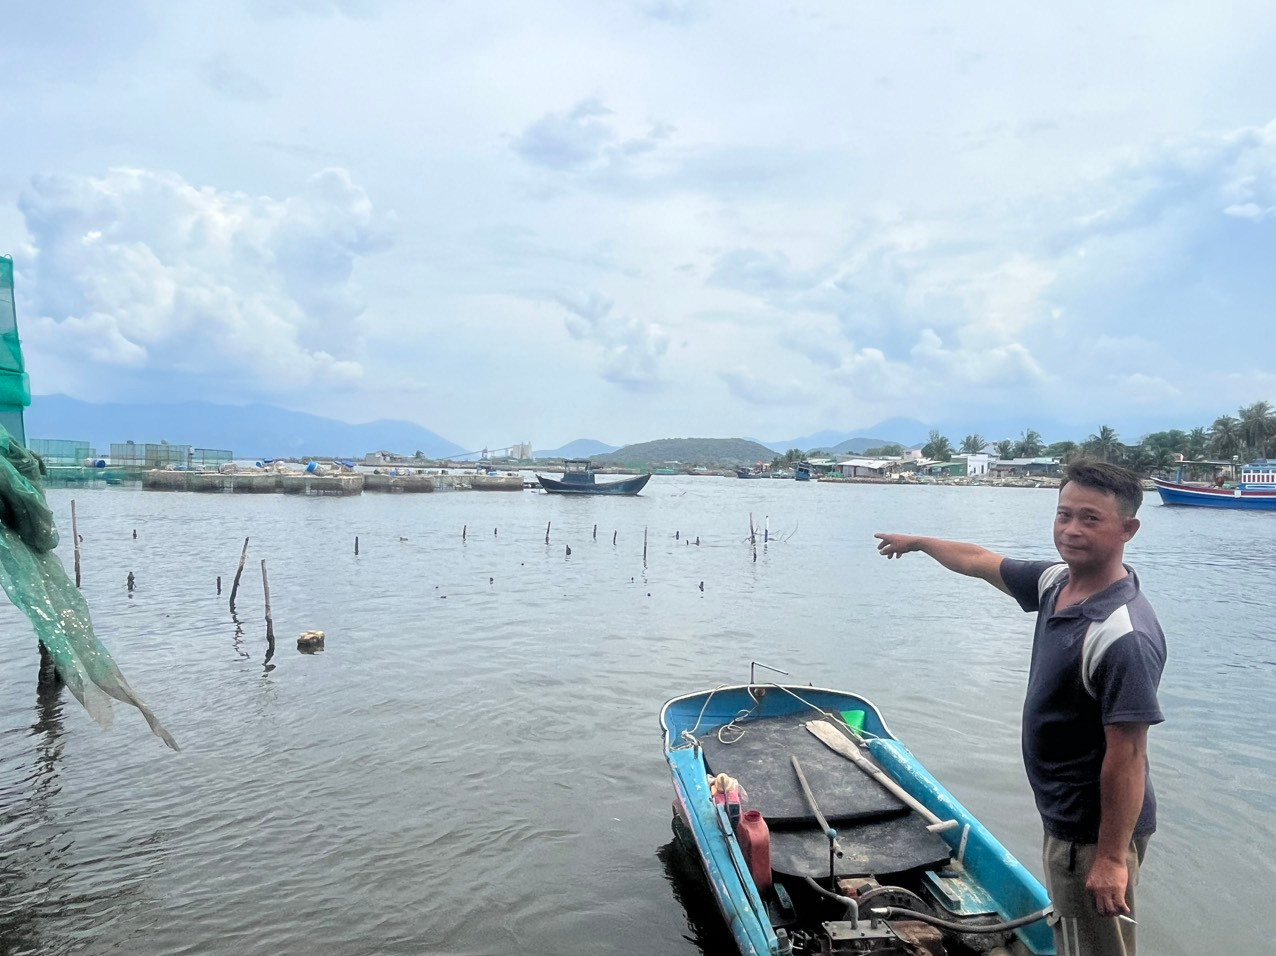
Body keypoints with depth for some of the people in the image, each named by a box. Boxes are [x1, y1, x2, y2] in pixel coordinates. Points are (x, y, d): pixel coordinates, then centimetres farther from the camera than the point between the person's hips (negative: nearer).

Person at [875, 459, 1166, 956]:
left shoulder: (1124, 635, -29)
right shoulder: (1056, 582, -3)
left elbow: (1127, 756, -26)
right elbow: (982, 562, 14)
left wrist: (1113, 856, -22)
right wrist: (918, 541, 28)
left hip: (1096, 832, -9)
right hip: (1063, 818, 9)